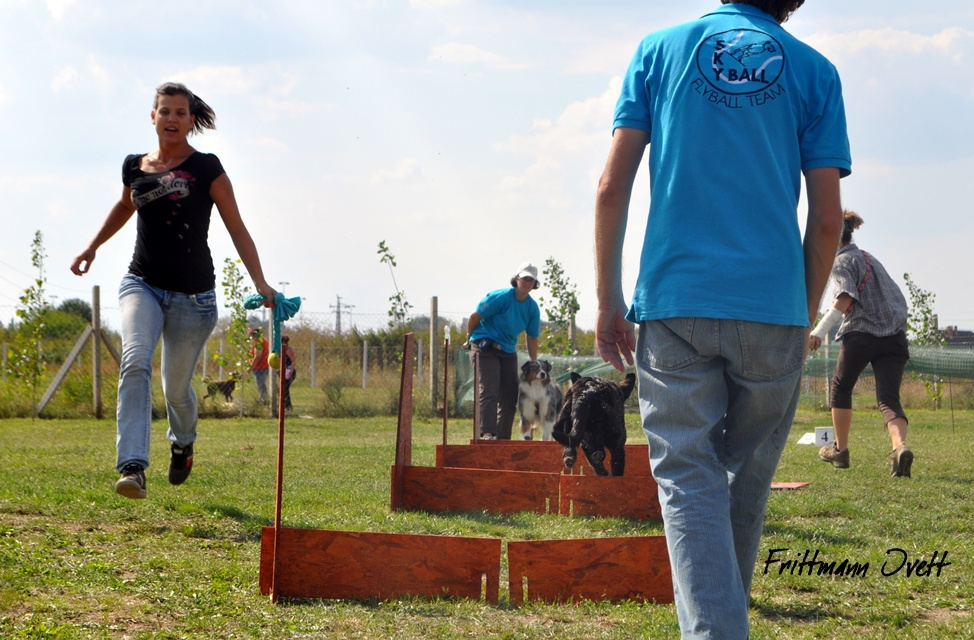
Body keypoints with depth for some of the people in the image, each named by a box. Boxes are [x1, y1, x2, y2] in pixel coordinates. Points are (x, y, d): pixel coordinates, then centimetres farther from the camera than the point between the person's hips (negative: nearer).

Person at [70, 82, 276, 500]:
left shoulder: (206, 168, -5)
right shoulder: (135, 167, 5)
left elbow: (236, 229, -5)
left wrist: (260, 283, -13)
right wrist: (93, 247, 30)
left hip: (192, 294, -2)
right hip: (142, 284, 2)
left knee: (176, 388, 7)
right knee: (135, 361, -25)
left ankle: (183, 443, 43)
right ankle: (132, 467, -32)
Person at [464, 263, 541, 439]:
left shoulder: (533, 308, 4)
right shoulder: (500, 297, -15)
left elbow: (532, 338, 12)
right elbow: (474, 317, -8)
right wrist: (469, 338, 5)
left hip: (508, 352, 7)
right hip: (485, 346, -7)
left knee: (510, 395, 3)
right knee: (489, 390, -18)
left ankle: (503, 437, 11)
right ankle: (487, 432, -25)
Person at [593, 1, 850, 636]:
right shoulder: (814, 71, 6)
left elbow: (612, 189, 1)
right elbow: (828, 219, 3)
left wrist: (608, 300, 6)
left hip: (675, 304, -1)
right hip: (773, 308, 1)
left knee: (689, 477, -3)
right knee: (747, 477, 14)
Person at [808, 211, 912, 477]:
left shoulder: (842, 261, 0)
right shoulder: (869, 258, 24)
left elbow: (845, 298, -18)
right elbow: (898, 298, 24)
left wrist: (819, 331, -25)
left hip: (860, 334, -6)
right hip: (894, 335, 6)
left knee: (840, 388, 17)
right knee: (888, 398, -5)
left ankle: (840, 449, 26)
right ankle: (900, 447, -32)